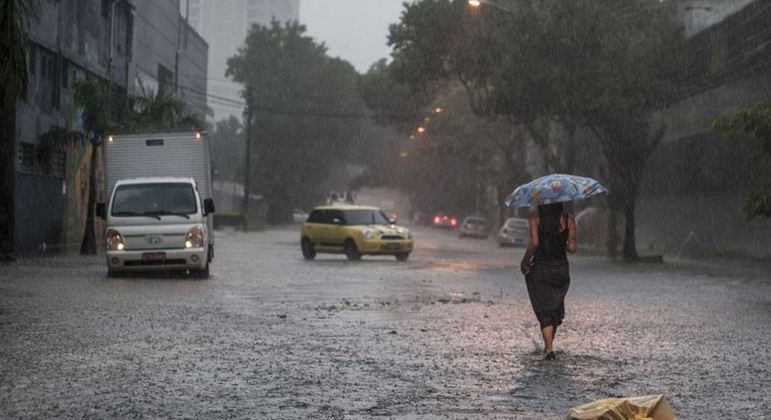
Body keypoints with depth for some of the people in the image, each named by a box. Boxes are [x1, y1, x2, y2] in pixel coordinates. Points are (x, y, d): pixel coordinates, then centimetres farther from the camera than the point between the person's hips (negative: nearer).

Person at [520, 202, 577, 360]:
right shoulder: (568, 219, -1)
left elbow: (534, 242, -17)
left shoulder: (536, 217, -8)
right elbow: (573, 247, -5)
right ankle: (548, 345, 28)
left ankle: (549, 348, -9)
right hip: (561, 269, 3)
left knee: (544, 311, 3)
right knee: (556, 308, 19)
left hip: (540, 269, -3)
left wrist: (525, 261, -5)